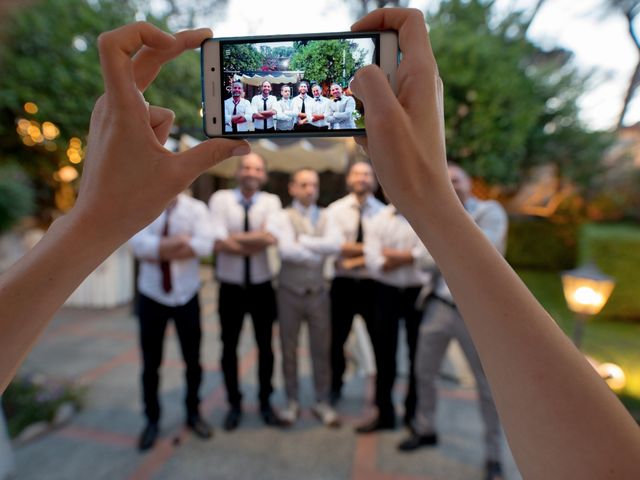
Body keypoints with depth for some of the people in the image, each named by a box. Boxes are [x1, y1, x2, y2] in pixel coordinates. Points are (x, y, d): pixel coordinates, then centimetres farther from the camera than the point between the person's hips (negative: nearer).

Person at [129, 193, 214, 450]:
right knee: (151, 363, 12)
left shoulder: (196, 208, -5)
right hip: (152, 295, 1)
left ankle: (193, 413, 34)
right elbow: (139, 245, -19)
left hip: (186, 295, 0)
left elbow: (204, 245, -22)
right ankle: (152, 420, 33)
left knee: (192, 360, 12)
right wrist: (179, 240, -19)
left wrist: (160, 250, -18)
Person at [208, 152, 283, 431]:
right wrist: (256, 242, -18)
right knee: (229, 347, 12)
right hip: (230, 287, 0)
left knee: (265, 347, 13)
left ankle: (265, 402, 34)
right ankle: (234, 404, 34)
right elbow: (218, 243, -19)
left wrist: (235, 238, -18)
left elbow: (271, 237, -22)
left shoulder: (271, 201, -4)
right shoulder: (220, 199, -7)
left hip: (262, 287, 1)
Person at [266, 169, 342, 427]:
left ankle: (322, 403, 27)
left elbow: (335, 245, -14)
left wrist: (302, 241, -16)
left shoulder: (325, 217, 4)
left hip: (318, 292, 3)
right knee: (289, 348, 10)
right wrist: (317, 254, -12)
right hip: (290, 292, -2)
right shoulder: (282, 217, -5)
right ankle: (292, 402, 28)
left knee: (321, 349, 11)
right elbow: (286, 250, -22)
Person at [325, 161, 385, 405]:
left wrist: (356, 259, -19)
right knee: (337, 338, 12)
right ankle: (335, 386, 34)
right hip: (343, 283, 0)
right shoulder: (335, 210, 0)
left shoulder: (383, 211, 0)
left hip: (373, 283, 0)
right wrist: (368, 248, -18)